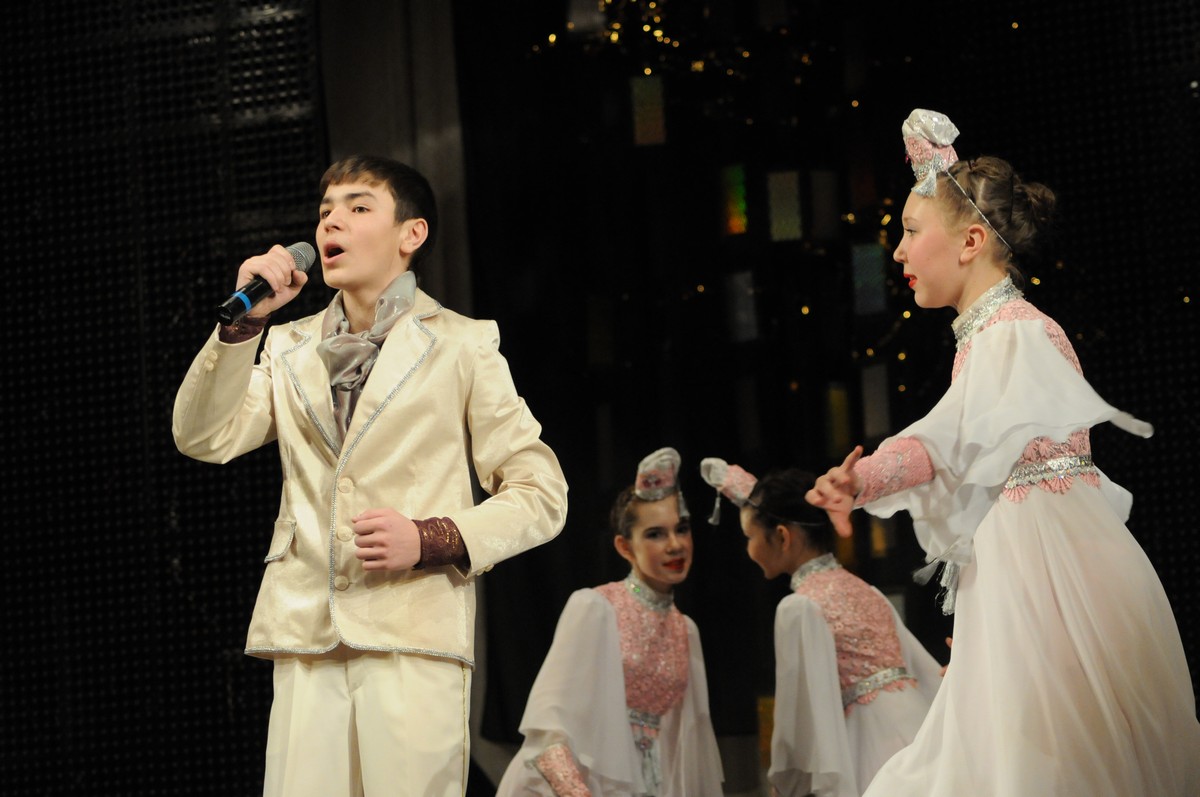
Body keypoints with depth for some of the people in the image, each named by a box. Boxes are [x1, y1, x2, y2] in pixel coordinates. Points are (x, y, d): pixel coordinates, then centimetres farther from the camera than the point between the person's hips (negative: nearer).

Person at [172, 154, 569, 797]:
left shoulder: (460, 346, 9)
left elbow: (540, 494, 5)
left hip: (414, 635, -3)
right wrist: (244, 321, -3)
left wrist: (432, 538, -10)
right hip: (307, 631, 3)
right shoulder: (290, 349, 20)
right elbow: (203, 439, 6)